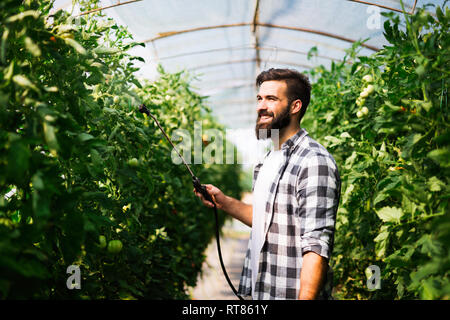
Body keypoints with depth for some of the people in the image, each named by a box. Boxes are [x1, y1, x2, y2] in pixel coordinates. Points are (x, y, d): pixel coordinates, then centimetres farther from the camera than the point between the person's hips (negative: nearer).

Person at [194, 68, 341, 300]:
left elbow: (316, 246, -24)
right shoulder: (270, 159, 11)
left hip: (291, 293, -9)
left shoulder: (315, 162, -18)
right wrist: (225, 203, 8)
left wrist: (306, 297, -28)